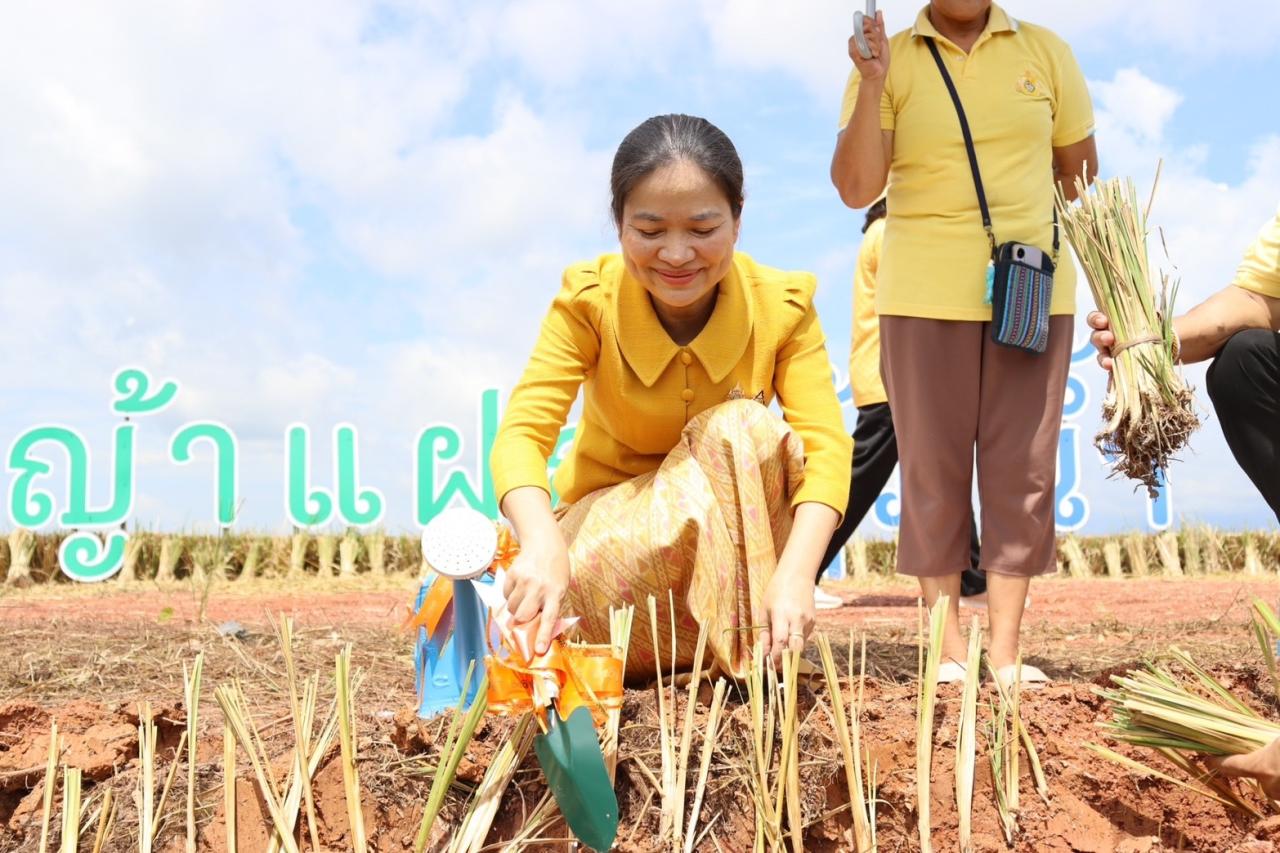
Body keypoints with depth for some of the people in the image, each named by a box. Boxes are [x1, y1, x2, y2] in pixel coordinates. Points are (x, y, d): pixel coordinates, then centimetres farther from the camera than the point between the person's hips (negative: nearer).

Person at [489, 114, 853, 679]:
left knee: (743, 427, -31)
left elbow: (826, 445, -23)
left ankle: (753, 646, -24)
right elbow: (521, 432, -26)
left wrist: (796, 571, -42)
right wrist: (542, 541, -48)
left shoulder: (781, 305, -15)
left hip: (738, 525, 1)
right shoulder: (588, 300, -17)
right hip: (613, 519, 0)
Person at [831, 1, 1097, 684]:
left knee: (1021, 471, 2)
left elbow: (1079, 171, 15)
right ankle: (949, 649, 11)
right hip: (923, 296, -2)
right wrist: (871, 86, -17)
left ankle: (1005, 650, 10)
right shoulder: (889, 61, 1)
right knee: (934, 472, 2)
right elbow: (856, 189, -9)